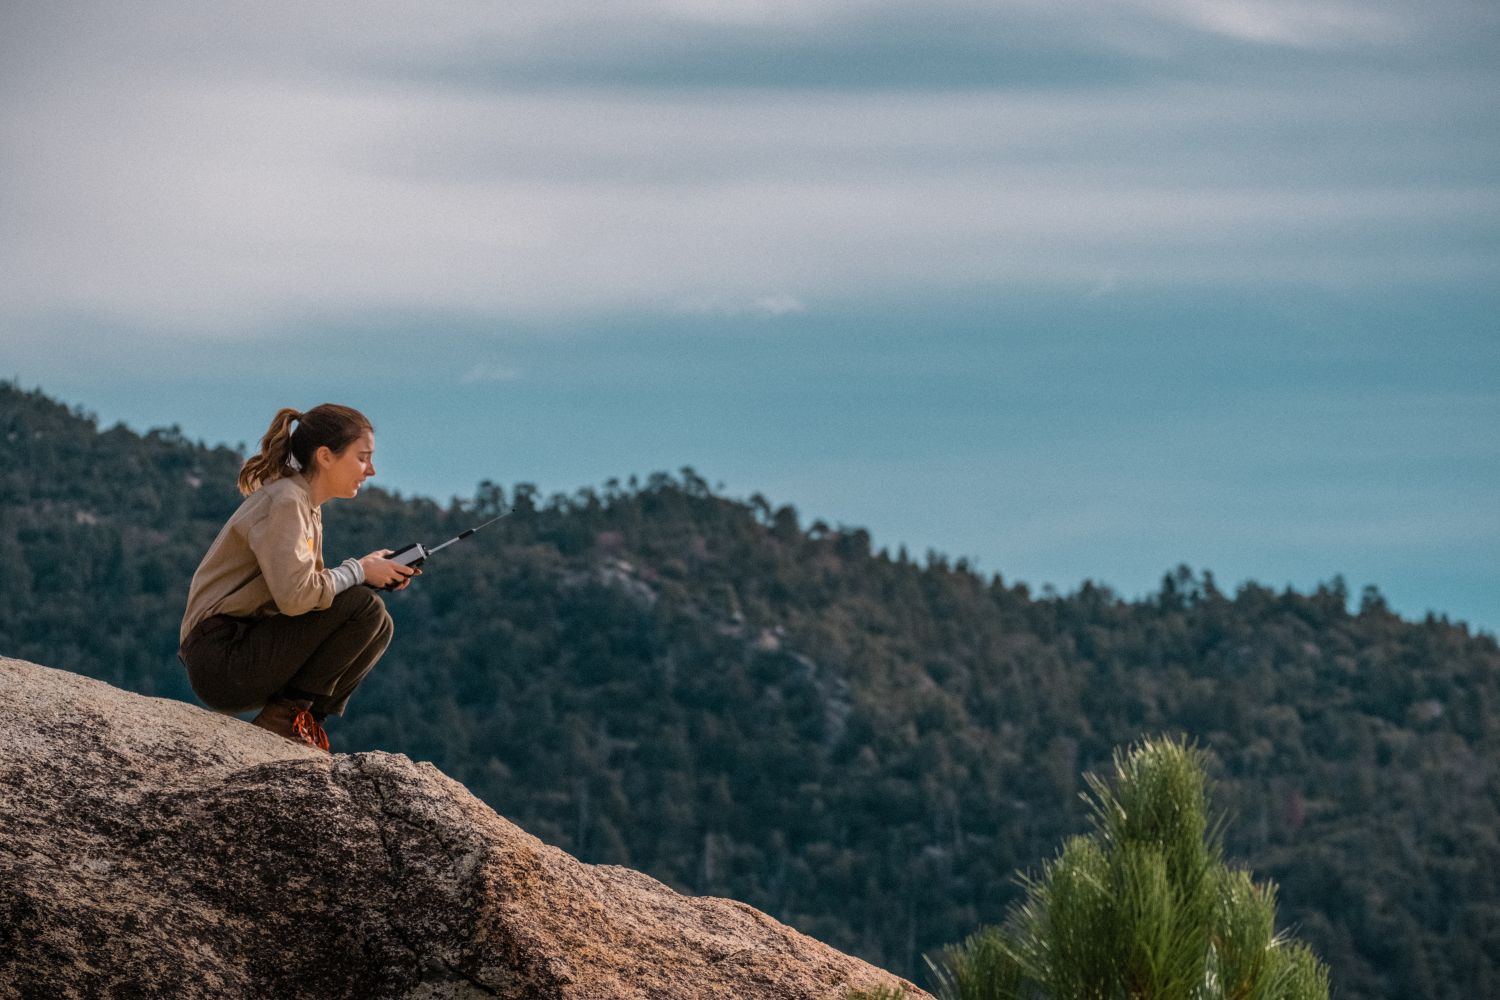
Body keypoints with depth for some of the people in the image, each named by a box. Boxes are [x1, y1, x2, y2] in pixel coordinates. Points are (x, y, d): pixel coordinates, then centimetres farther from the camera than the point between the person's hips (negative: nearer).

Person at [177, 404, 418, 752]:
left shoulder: (307, 505, 16)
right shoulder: (284, 502, -15)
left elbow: (312, 586, 14)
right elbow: (294, 595, -28)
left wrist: (374, 573, 1)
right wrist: (357, 571, -13)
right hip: (219, 658, -10)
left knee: (378, 627, 8)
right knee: (363, 607, -18)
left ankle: (306, 720, 3)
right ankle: (285, 716, -12)